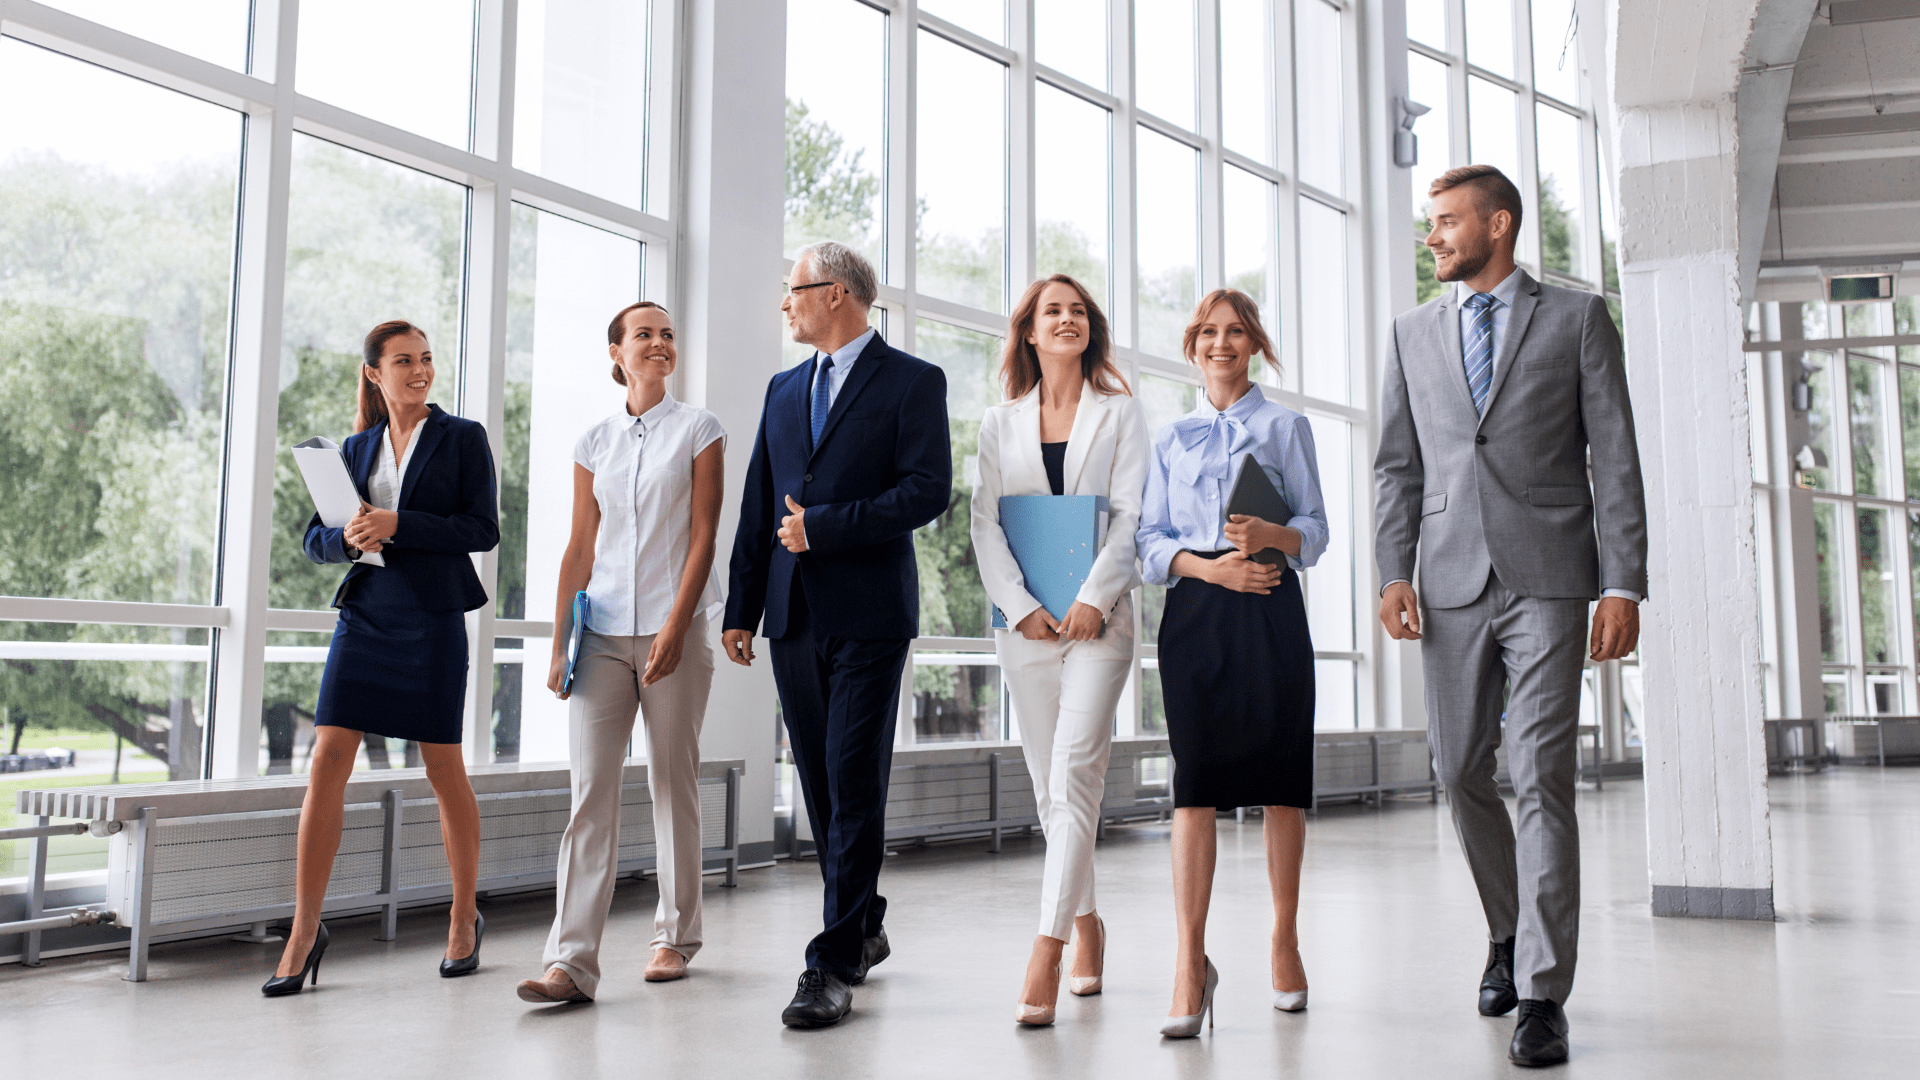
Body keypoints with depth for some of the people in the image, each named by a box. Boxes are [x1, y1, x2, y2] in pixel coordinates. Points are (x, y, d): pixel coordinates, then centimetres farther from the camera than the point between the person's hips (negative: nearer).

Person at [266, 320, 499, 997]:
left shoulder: (463, 439, 3)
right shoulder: (356, 448, 14)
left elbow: (483, 529, -7)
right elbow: (315, 540, 13)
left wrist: (398, 525, -16)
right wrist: (348, 537, -10)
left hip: (432, 619, -3)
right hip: (362, 617, 3)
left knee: (445, 773, 4)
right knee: (327, 766, -4)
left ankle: (464, 919, 21)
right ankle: (305, 933, 4)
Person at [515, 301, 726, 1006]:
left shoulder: (698, 430, 5)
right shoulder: (595, 442, 13)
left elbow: (703, 535, -3)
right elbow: (579, 548, 12)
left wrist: (675, 627, -13)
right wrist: (560, 642, 6)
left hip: (671, 629, -2)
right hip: (603, 632, 2)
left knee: (673, 783, 5)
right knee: (591, 788, -6)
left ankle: (676, 936, 19)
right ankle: (571, 961, -9)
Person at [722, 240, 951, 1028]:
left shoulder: (912, 381, 0)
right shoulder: (784, 389, 18)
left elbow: (929, 490, -12)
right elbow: (759, 506, 16)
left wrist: (823, 528, -15)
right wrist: (741, 608, 11)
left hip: (868, 614, -6)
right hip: (794, 615, 6)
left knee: (855, 786, -7)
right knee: (820, 787, 10)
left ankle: (834, 965, -4)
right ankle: (865, 929, 26)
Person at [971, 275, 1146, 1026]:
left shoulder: (1120, 413, 9)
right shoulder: (1000, 423, 14)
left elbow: (1130, 514, -1)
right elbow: (984, 523, 6)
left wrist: (1093, 601, -13)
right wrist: (1021, 608, -8)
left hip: (1098, 616, -3)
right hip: (1026, 620, 3)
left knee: (1073, 773, -15)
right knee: (1050, 786, 7)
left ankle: (1046, 950, -18)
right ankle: (1085, 921, 23)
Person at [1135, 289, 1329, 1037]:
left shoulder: (1285, 427, 12)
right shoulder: (1171, 438, 17)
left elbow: (1315, 528, 5)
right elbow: (1150, 540, 9)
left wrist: (1271, 535, -17)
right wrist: (1207, 566, -10)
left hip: (1269, 610, -1)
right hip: (1194, 612, 1)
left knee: (1279, 776, 1)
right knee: (1195, 778, -7)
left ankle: (1285, 940, 14)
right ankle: (1190, 962, -9)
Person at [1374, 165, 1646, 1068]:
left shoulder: (1577, 318, 6)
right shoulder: (1413, 332, 15)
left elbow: (1615, 459, 2)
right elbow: (1397, 466, 13)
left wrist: (1623, 585, -6)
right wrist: (1394, 573, 0)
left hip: (1548, 578, -3)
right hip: (1452, 583, 4)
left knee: (1542, 780, -7)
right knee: (1461, 774, 7)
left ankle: (1543, 991, 0)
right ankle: (1509, 930, 31)